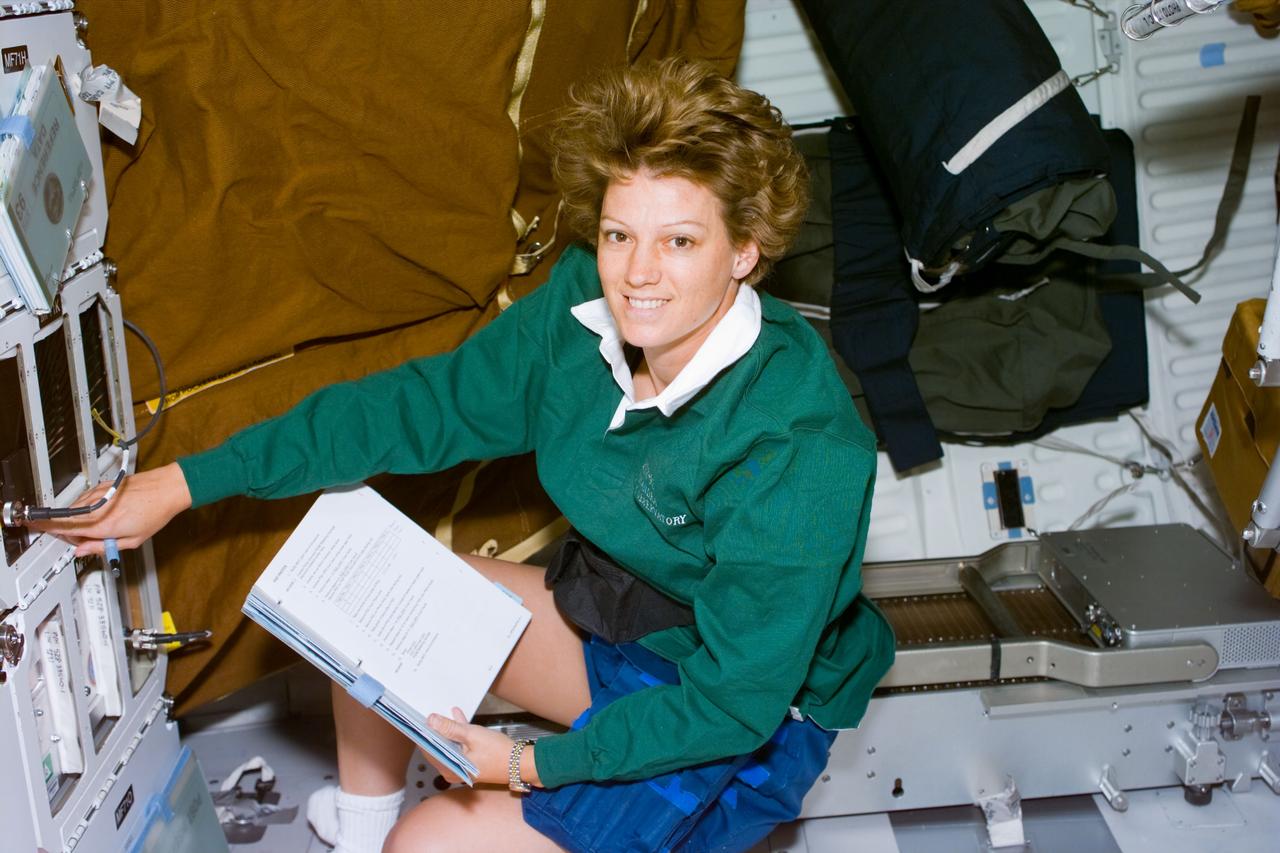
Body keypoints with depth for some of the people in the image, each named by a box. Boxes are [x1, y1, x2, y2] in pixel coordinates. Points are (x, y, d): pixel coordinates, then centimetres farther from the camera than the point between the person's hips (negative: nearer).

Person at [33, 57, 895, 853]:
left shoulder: (797, 451, -33)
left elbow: (735, 700, -27)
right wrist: (188, 482, -8)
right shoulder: (587, 306, -14)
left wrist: (535, 764, -29)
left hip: (747, 733, -7)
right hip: (613, 615, 7)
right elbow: (424, 404, -7)